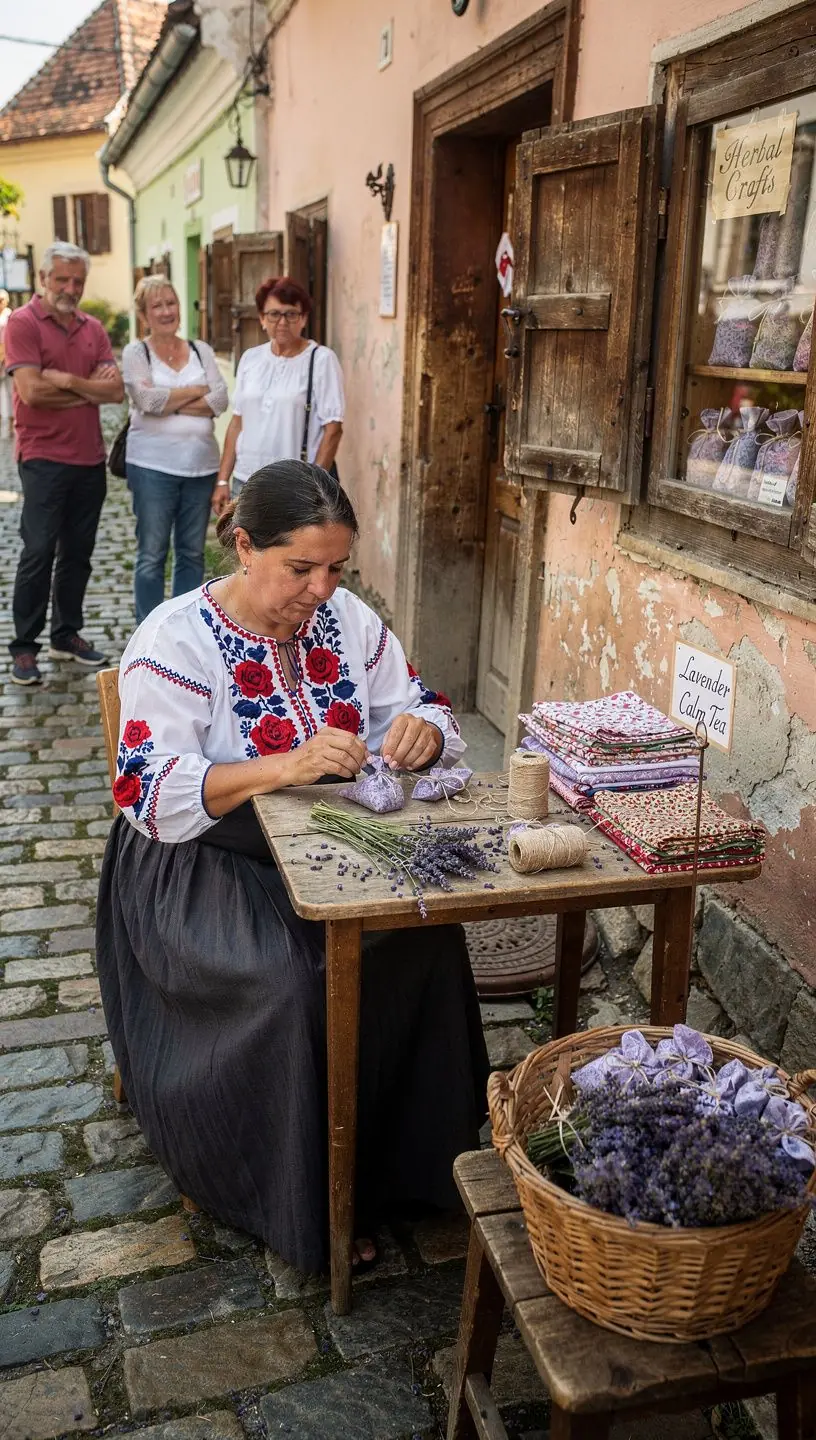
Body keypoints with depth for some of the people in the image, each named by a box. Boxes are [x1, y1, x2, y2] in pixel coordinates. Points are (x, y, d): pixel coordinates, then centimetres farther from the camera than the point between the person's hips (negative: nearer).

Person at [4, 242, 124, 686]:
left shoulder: (93, 329, 11)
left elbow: (116, 390, 0)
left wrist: (67, 380, -13)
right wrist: (89, 390, -7)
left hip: (90, 458, 6)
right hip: (44, 458, -5)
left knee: (78, 552, 11)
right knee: (39, 552, -4)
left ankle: (67, 635, 24)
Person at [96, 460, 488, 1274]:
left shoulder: (347, 620, 3)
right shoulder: (176, 640, -12)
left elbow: (427, 713, 9)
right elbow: (149, 793, -21)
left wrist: (419, 729, -17)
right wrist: (283, 766, -34)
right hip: (204, 863, -4)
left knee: (426, 938, -21)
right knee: (290, 979, -29)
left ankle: (404, 1161, -1)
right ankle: (304, 1206, -5)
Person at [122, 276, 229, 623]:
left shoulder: (201, 350, 11)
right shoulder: (136, 352, 2)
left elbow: (221, 400, -3)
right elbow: (148, 400, -14)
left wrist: (169, 404, -10)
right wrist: (198, 390, -4)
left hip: (201, 462, 4)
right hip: (153, 464, -3)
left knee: (192, 553, 9)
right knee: (152, 555, 1)